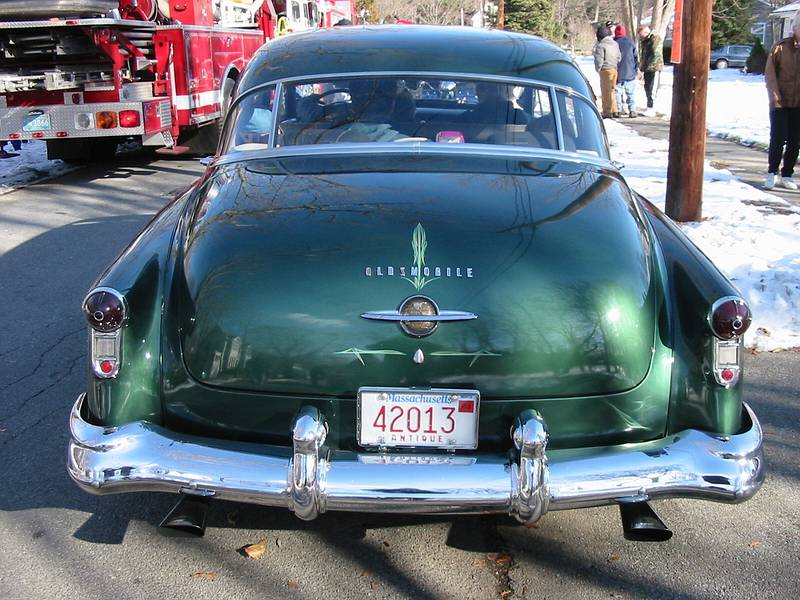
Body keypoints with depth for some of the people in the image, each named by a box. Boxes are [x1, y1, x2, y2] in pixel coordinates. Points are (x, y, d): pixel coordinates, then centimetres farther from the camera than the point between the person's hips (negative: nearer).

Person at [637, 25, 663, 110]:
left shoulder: (655, 39, -12)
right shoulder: (645, 40, 17)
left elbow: (655, 55, -19)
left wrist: (648, 66, -17)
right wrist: (643, 66, 12)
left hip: (654, 68, -9)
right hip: (647, 68, 9)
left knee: (652, 88, -9)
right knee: (647, 87, 13)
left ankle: (651, 108, -8)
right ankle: (649, 107, 21)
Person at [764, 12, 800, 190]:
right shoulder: (781, 48, -3)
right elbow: (770, 73, -3)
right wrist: (775, 97, -10)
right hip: (781, 103, -3)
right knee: (778, 138, -3)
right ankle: (772, 174, 11)